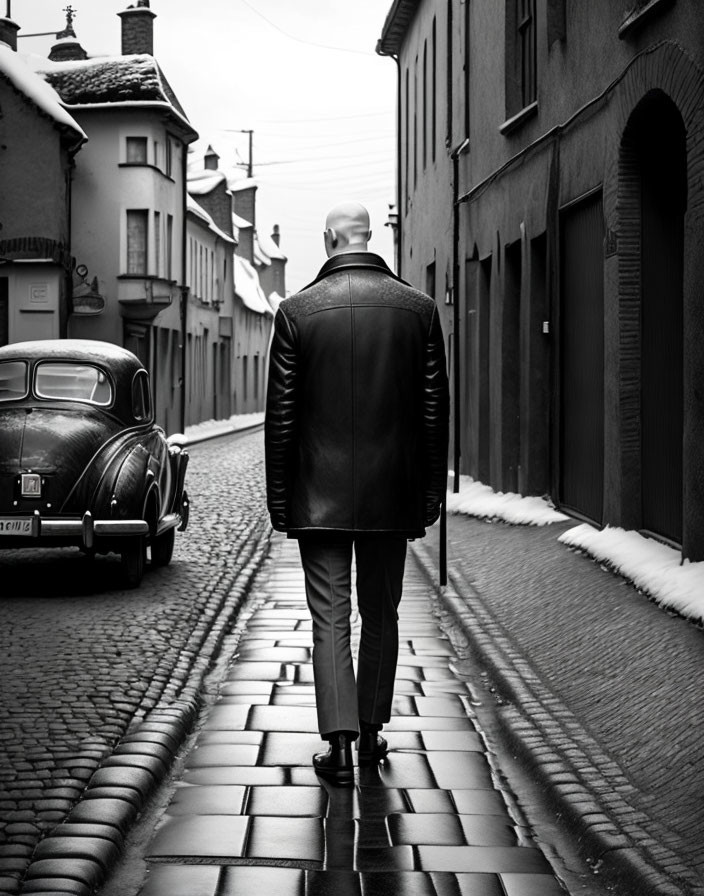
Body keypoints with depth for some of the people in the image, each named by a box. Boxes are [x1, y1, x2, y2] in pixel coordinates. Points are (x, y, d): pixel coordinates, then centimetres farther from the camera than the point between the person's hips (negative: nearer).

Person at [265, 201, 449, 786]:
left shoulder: (297, 311, -5)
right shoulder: (418, 308, -1)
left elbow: (281, 413, -4)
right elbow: (435, 408, 1)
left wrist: (278, 496, 4)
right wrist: (432, 491, 9)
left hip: (320, 494, -2)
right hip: (393, 493, 2)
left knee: (330, 618, 1)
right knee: (381, 615, 14)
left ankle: (339, 742, -7)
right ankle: (371, 734, 22)